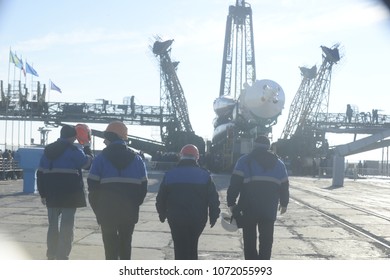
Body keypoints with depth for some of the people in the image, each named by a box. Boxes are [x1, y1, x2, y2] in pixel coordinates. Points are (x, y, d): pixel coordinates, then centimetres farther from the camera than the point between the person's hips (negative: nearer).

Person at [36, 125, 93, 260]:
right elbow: (88, 163, 2)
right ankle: (62, 257, -3)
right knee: (66, 226, -2)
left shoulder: (48, 149, 12)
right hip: (69, 193, -6)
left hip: (52, 193, 6)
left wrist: (43, 193, 15)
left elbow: (40, 173, 11)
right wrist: (87, 147, 14)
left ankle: (51, 256, 22)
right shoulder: (73, 150, -8)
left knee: (53, 225, 15)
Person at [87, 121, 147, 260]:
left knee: (110, 242, 4)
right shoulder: (136, 159, 7)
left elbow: (93, 186, -7)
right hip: (130, 211, 3)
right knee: (125, 241, 16)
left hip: (107, 210, -3)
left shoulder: (101, 158, -4)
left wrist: (97, 208, 4)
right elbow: (143, 186, 6)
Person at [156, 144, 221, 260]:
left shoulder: (170, 174, 2)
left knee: (180, 248, 5)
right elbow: (213, 198, -1)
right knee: (192, 246, 19)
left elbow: (161, 198, 8)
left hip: (176, 219, -1)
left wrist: (162, 214, 22)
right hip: (198, 219, 1)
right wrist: (213, 216, 9)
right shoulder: (205, 175, 0)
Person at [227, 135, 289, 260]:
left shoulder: (244, 160, 1)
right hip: (269, 209, 2)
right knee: (266, 240, 11)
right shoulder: (278, 163, 13)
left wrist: (231, 202, 0)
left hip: (249, 208, -2)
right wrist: (284, 203, 30)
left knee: (249, 239, 8)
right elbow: (284, 186, 17)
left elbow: (235, 183, -6)